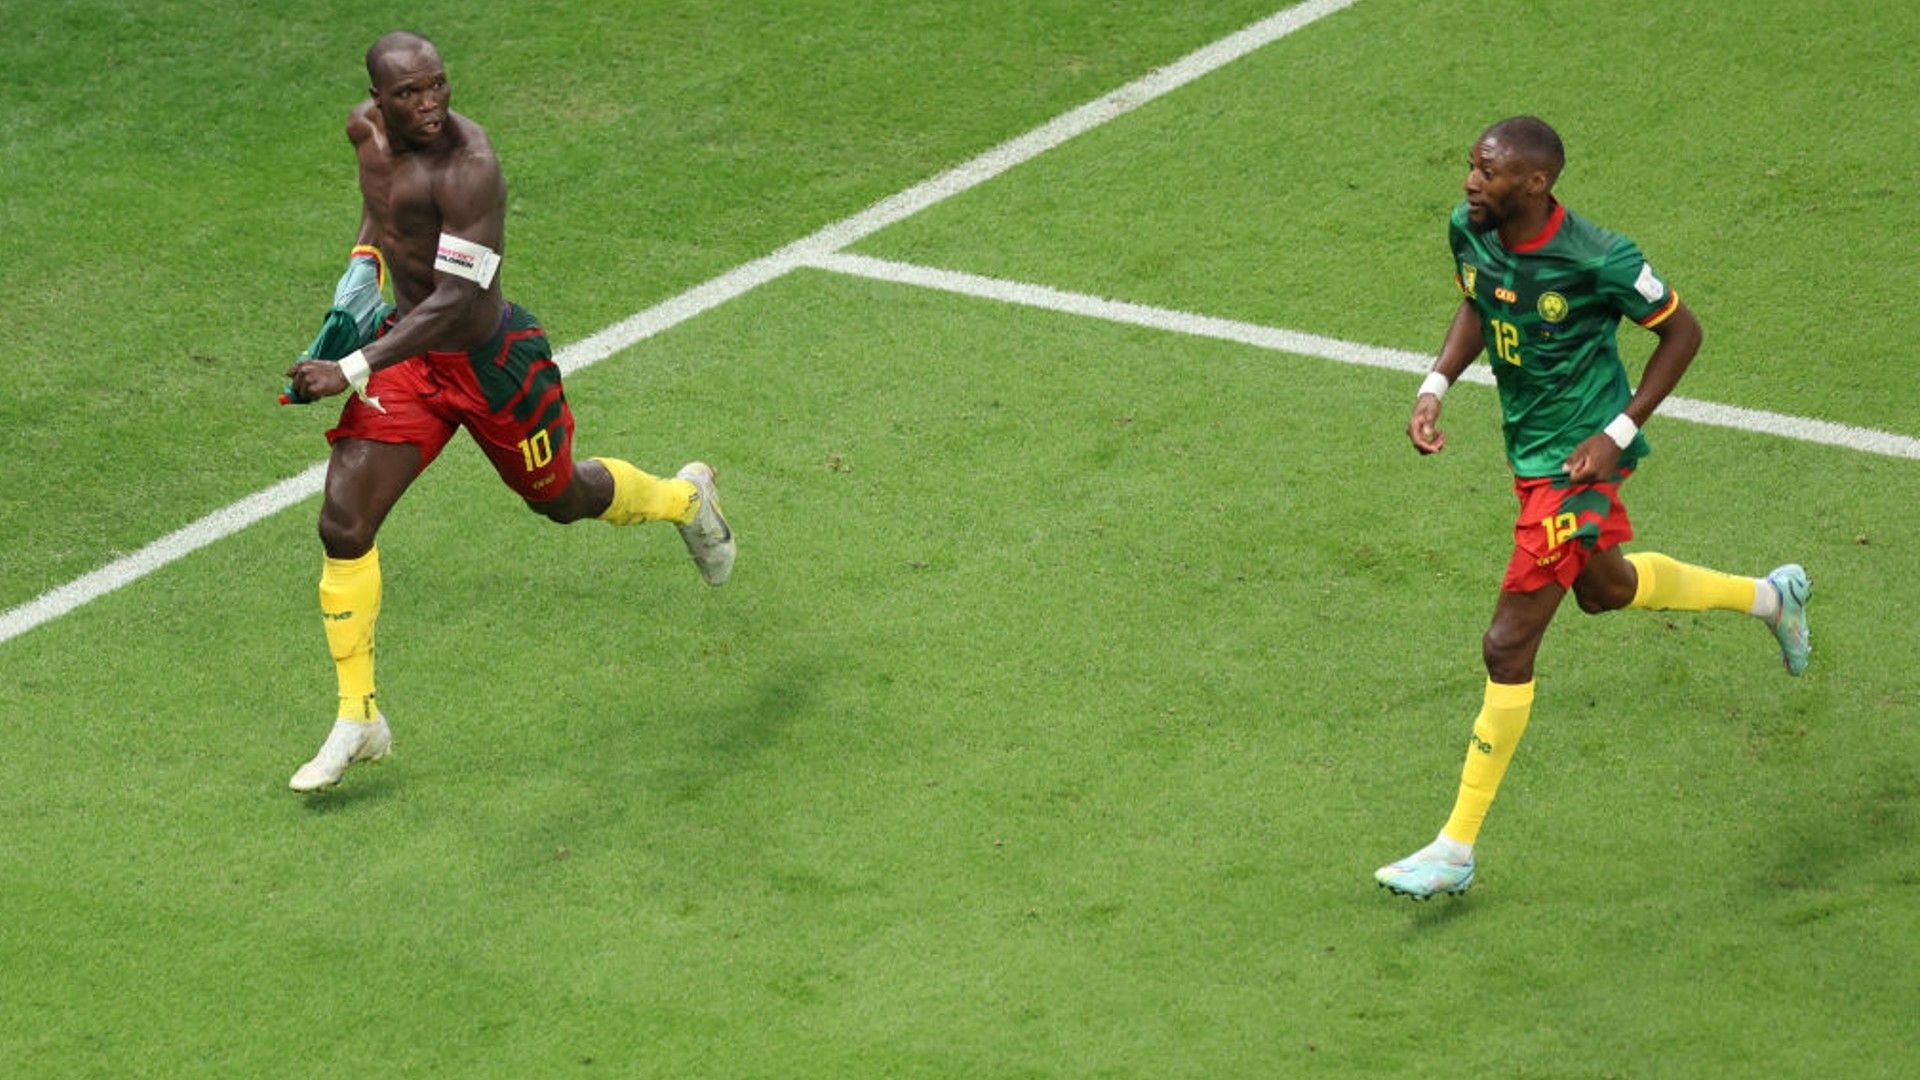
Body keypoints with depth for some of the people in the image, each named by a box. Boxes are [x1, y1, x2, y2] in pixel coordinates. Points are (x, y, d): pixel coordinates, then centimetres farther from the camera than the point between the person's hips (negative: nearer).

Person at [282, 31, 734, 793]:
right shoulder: (366, 128, -6)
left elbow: (455, 301, -35)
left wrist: (350, 371, -40)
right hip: (405, 347, 6)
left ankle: (685, 499, 55)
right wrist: (364, 260, 4)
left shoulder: (468, 167, -30)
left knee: (561, 498, 20)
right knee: (343, 528, -8)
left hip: (486, 358, -5)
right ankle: (358, 721, 5)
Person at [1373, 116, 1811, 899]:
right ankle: (1770, 597, 55)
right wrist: (1436, 384, -3)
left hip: (1575, 458, -8)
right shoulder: (1469, 230, -9)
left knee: (1508, 646, -9)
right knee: (1604, 587, 31)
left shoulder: (1597, 261, -28)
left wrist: (1619, 433, -18)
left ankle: (1456, 849, 0)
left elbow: (1682, 331, -13)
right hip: (1526, 444, 8)